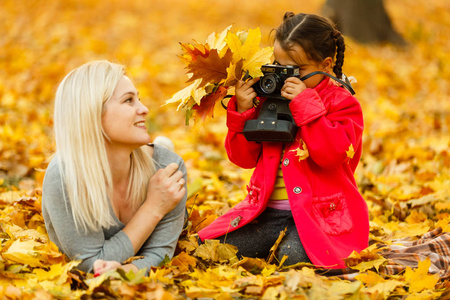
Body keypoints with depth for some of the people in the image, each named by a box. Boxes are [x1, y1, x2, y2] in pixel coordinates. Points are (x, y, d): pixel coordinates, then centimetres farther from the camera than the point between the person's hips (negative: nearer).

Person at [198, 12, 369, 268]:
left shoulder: (342, 103, -2)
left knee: (293, 256, -34)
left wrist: (306, 105, -21)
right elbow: (244, 158, 10)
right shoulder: (269, 98, 12)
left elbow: (333, 153, -21)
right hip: (270, 210, 5)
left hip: (318, 211, -5)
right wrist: (242, 111, -4)